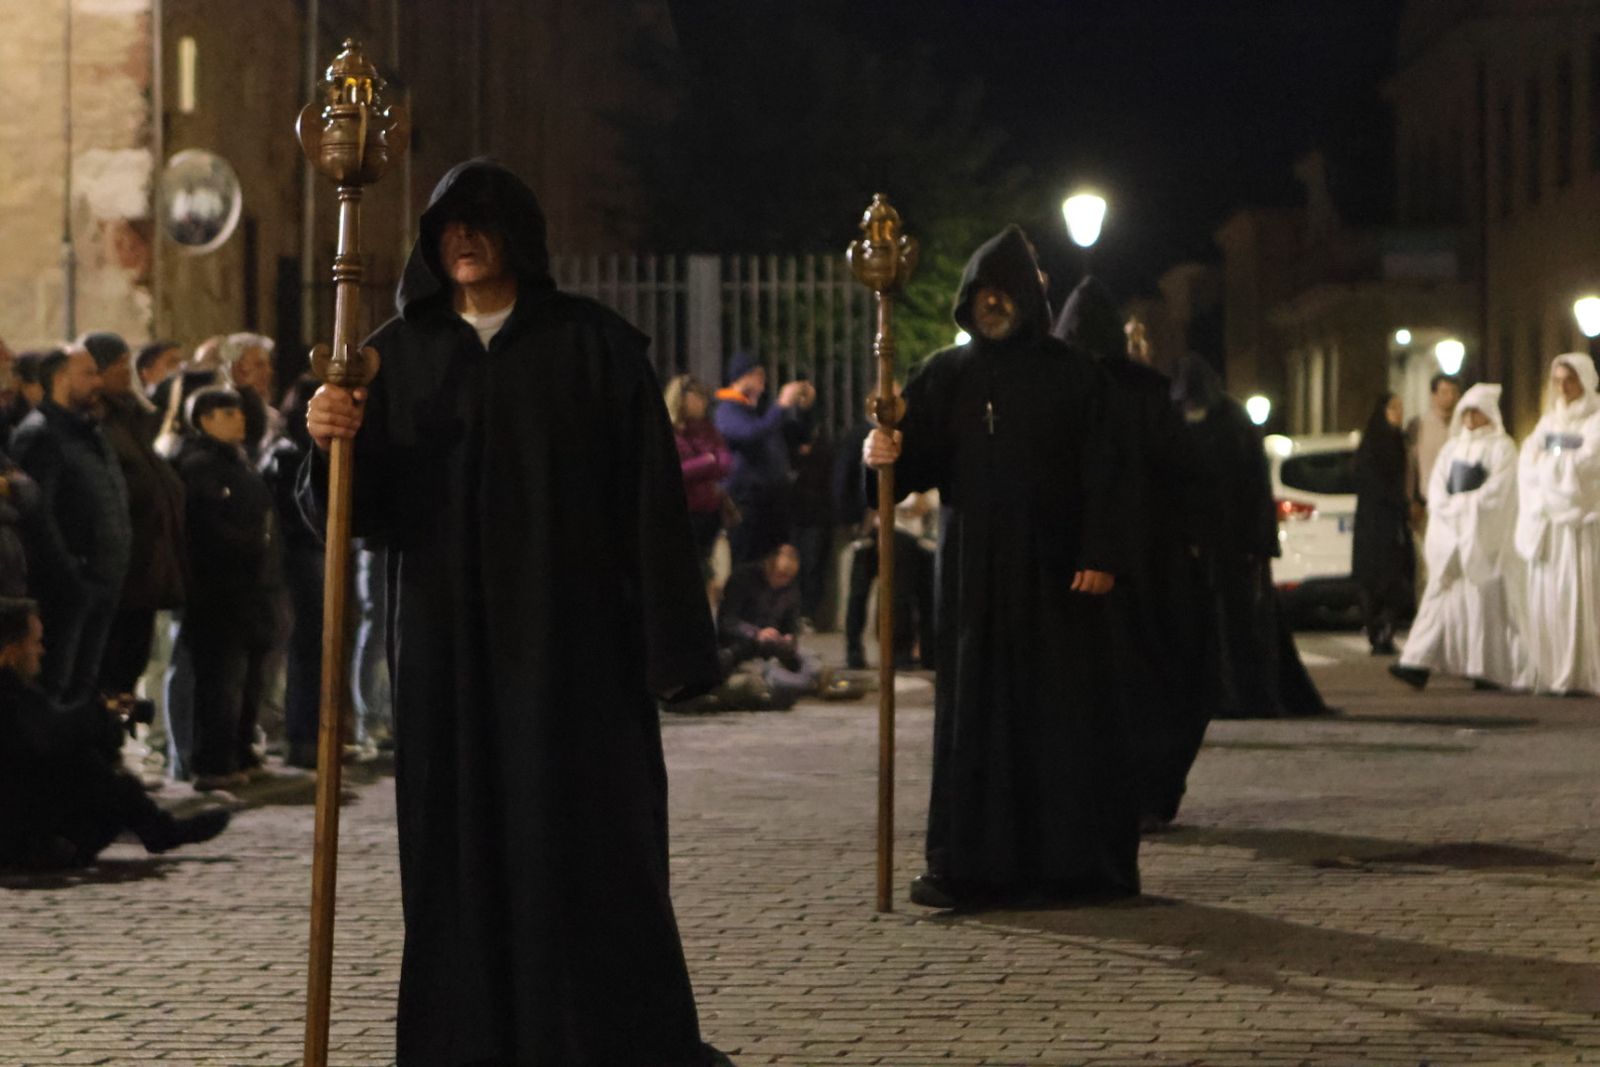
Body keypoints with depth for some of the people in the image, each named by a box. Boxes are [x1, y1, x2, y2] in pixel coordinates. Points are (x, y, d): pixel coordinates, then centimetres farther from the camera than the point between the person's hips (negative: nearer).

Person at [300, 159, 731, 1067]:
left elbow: (650, 494, -5)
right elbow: (362, 508, 5)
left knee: (585, 840, -2)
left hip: (572, 636, -3)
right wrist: (334, 446, -18)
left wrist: (669, 644, -11)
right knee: (459, 846, 4)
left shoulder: (595, 343, -1)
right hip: (447, 643, 3)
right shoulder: (399, 354, 9)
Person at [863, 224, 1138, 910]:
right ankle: (967, 865, 1)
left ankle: (1075, 859, 6)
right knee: (972, 710, 0)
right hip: (973, 570, 2)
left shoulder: (1070, 373, 3)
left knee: (1065, 709, -1)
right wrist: (889, 456, -22)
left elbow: (1099, 472, -3)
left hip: (1055, 567, -2)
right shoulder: (944, 375, 8)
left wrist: (1099, 555, -13)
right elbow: (921, 463, 0)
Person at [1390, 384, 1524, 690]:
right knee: (1440, 594, -2)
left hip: (1484, 535, -5)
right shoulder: (1453, 446, 17)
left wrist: (1461, 505, -9)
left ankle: (1489, 669, -1)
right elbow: (1437, 486, 10)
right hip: (1450, 534, 5)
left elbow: (1496, 490, -10)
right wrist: (1448, 508, -7)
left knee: (1481, 596, -7)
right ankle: (1419, 664, -11)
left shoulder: (1501, 447, 0)